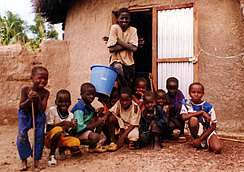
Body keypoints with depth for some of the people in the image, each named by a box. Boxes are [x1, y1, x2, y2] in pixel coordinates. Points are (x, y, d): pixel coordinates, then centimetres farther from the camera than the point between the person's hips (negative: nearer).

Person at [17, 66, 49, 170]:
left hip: (38, 116, 1)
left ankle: (36, 160, 10)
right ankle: (24, 160, 5)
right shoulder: (25, 89, -20)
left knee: (39, 136, -6)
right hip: (25, 115, 0)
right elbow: (21, 107, -15)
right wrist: (29, 100, -34)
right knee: (22, 136, -12)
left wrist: (38, 98, -38)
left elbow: (42, 109, -25)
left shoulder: (45, 93, -19)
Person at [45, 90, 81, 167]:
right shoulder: (52, 110, -11)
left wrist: (73, 129, -23)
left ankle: (62, 149, 9)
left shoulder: (71, 115, -1)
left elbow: (71, 135, -1)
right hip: (50, 139, -4)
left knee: (76, 142, -24)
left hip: (64, 139, 4)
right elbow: (48, 128, -16)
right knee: (58, 130, -35)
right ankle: (52, 154, -16)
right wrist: (62, 123, -27)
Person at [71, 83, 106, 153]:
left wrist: (98, 120, -9)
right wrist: (96, 124, -21)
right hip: (76, 133, -9)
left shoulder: (91, 108, 7)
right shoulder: (79, 107, -20)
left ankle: (93, 146, 7)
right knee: (95, 137, -32)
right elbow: (79, 127, -26)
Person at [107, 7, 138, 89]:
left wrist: (118, 40, -14)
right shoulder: (114, 28, -7)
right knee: (117, 67, -36)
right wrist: (128, 44, -14)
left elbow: (134, 49, -15)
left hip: (129, 62, 3)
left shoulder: (133, 30, -1)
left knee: (130, 88, 4)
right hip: (116, 61, -3)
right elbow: (111, 49, -15)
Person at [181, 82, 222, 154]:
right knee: (193, 119, -32)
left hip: (208, 130, -1)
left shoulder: (208, 106, -12)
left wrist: (200, 139, -16)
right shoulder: (186, 102, -9)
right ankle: (196, 140, -8)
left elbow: (213, 125, -10)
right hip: (197, 131, 1)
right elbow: (184, 117, -25)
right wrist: (201, 112, -26)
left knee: (217, 149, -28)